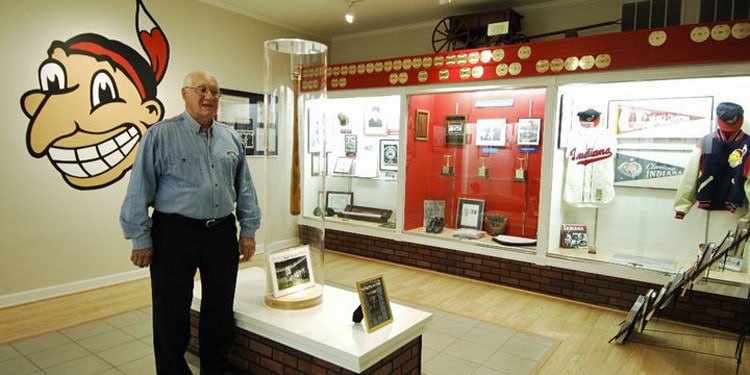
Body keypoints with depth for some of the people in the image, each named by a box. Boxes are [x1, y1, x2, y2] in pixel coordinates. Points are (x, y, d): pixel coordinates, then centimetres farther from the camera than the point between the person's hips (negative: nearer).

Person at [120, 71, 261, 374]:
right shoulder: (161, 135, -5)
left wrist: (248, 230, 9)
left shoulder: (231, 139, 10)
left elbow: (244, 189, 13)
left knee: (221, 310, 14)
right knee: (172, 315, 7)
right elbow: (139, 191, -5)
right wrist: (140, 239, -6)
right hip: (175, 235, -4)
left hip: (222, 233, 4)